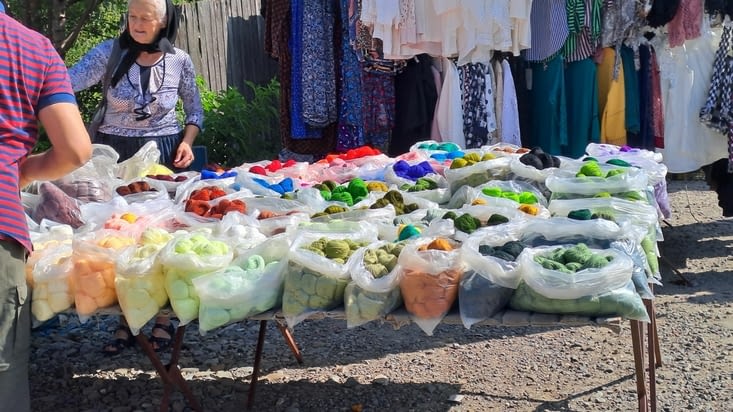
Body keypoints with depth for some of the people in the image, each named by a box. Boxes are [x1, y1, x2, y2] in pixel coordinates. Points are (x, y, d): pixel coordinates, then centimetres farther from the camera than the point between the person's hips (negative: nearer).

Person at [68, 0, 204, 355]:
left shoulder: (179, 60, -2)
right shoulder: (109, 52, -6)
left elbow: (195, 109, 9)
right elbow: (71, 79, -22)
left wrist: (186, 142, -9)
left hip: (164, 156, 0)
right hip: (115, 154, 0)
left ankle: (163, 320, 18)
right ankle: (126, 322, 19)